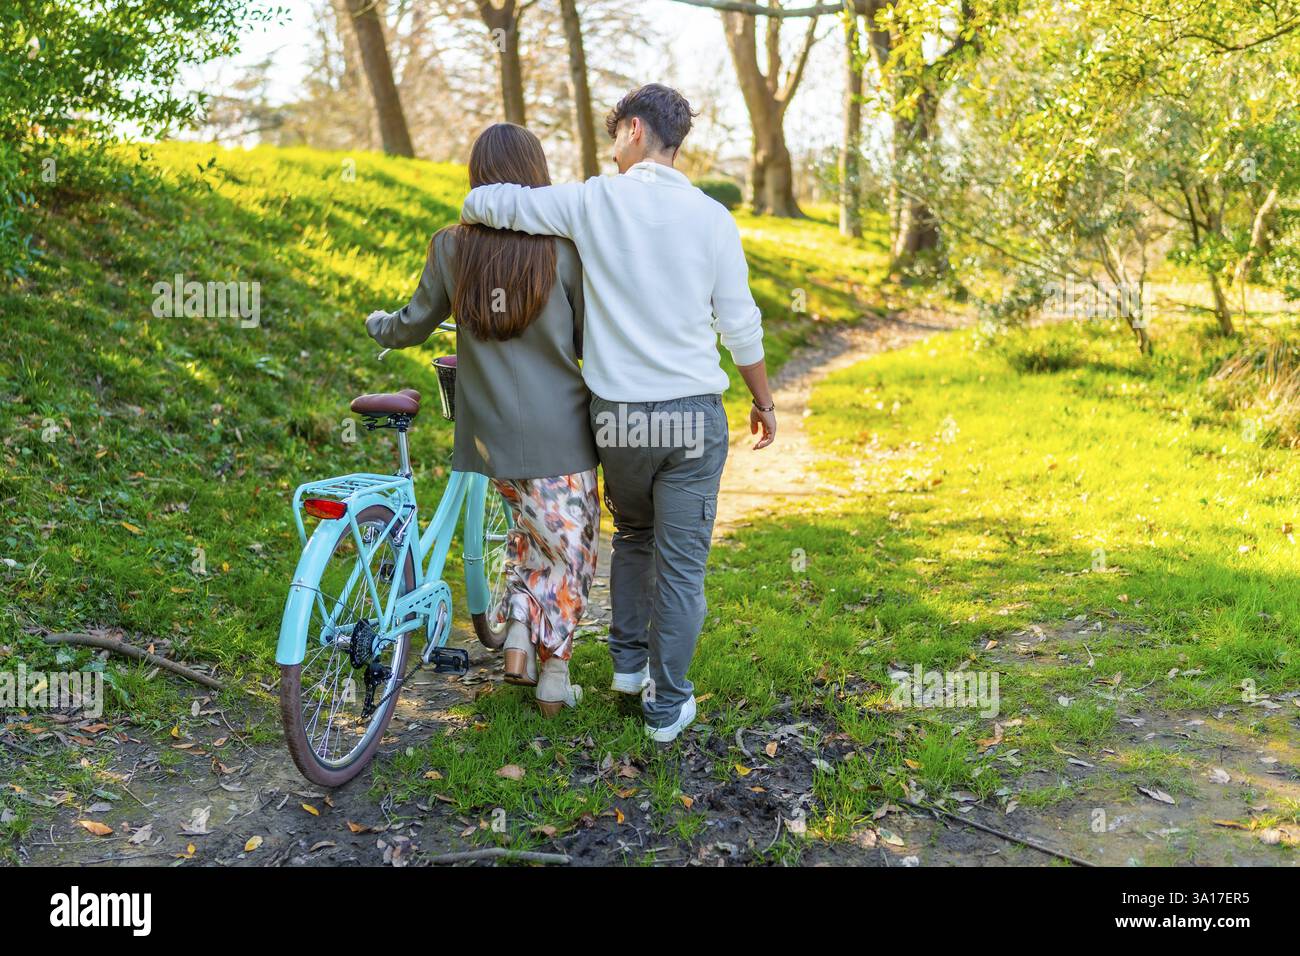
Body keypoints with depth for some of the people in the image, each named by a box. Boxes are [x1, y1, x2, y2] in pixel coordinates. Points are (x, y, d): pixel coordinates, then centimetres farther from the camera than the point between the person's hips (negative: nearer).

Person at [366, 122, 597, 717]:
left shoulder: (451, 248, -2)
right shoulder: (565, 246, -10)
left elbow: (412, 326, 11)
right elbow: (589, 342, -2)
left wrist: (377, 324, 33)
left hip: (491, 430, 3)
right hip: (561, 431, -3)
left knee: (534, 530, 27)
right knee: (569, 548, 13)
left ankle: (518, 633, 16)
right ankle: (553, 672, 19)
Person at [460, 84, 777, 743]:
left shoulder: (592, 201, -4)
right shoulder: (710, 217, -2)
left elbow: (486, 203, -4)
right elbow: (741, 328, 0)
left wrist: (470, 218, 21)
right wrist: (763, 401, 14)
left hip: (617, 415, 1)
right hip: (693, 415, -1)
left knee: (632, 536, 26)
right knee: (681, 563, 7)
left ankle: (628, 660, 35)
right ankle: (667, 705, 15)